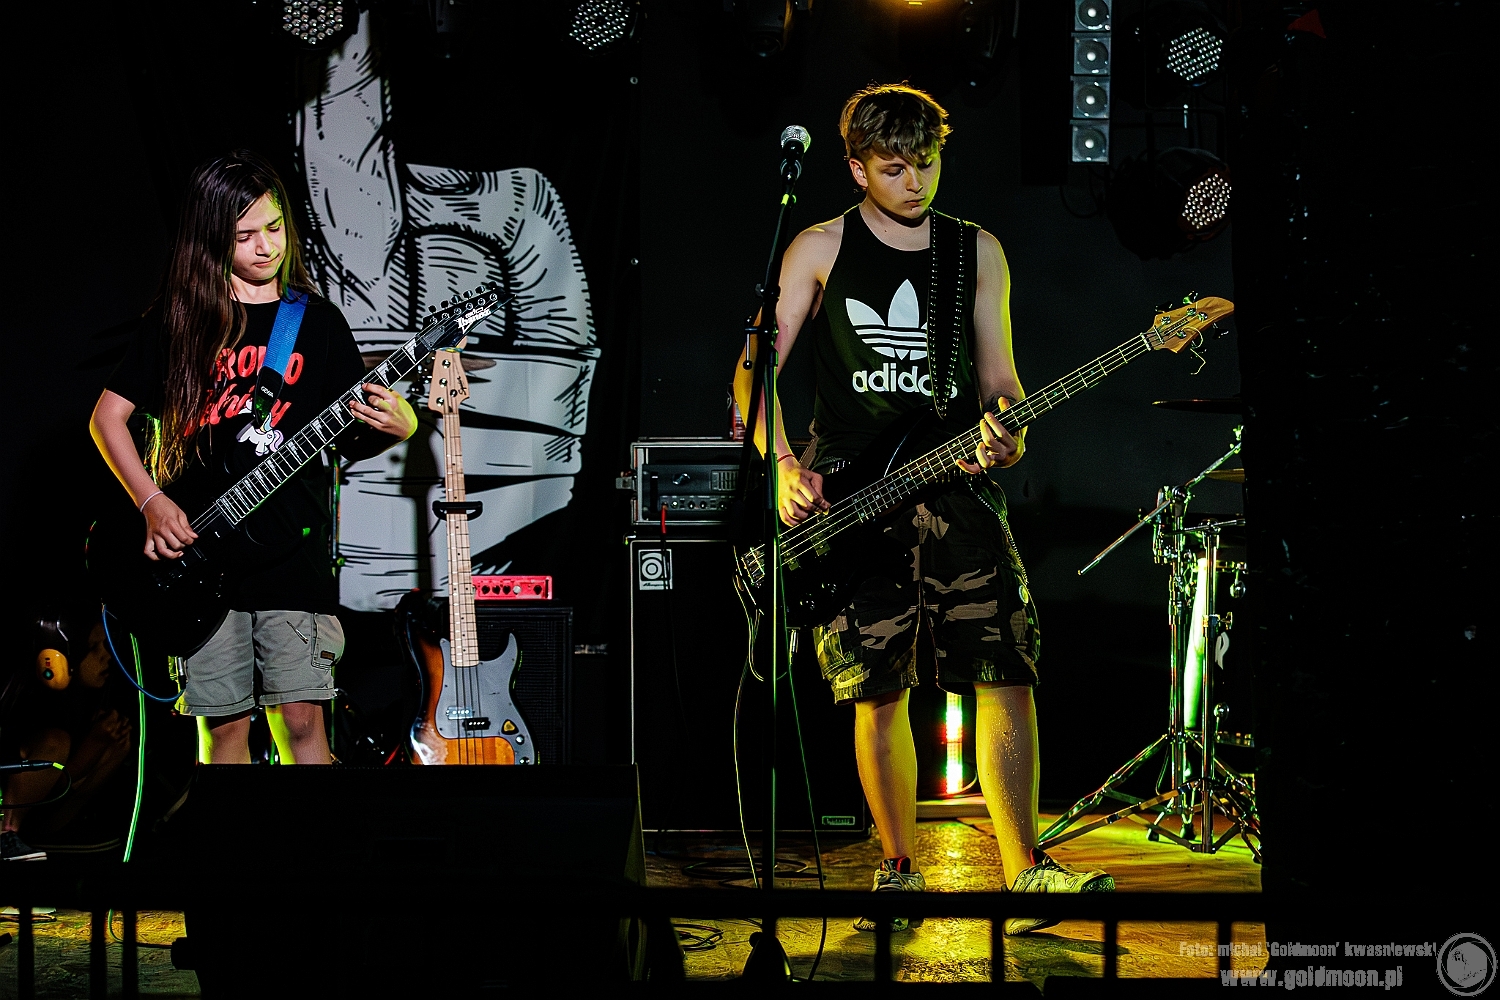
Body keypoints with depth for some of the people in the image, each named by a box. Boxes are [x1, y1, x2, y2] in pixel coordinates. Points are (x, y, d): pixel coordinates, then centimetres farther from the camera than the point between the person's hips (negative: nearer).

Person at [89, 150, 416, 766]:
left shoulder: (319, 322, 8)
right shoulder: (179, 318, 6)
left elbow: (350, 442, 10)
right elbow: (108, 416, 8)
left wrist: (396, 427, -12)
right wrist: (152, 502, -4)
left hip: (292, 549, 0)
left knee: (301, 717, -7)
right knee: (225, 726, 2)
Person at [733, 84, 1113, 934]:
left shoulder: (978, 251, 13)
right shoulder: (821, 249, 6)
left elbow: (998, 376, 12)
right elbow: (756, 366, 2)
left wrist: (1006, 435, -10)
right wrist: (783, 465, -12)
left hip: (956, 484, 2)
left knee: (1007, 673, -11)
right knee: (880, 695, -1)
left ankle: (1024, 873, -8)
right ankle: (901, 871, 14)